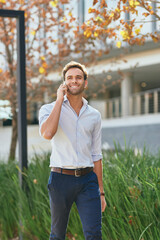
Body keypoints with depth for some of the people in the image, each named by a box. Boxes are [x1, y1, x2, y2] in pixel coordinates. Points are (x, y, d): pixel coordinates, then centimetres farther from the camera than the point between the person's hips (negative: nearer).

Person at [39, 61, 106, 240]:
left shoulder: (94, 116, 12)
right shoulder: (49, 109, 1)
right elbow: (47, 133, -22)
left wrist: (101, 191, 13)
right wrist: (60, 100, -13)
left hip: (87, 180, 2)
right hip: (61, 178, -2)